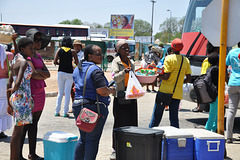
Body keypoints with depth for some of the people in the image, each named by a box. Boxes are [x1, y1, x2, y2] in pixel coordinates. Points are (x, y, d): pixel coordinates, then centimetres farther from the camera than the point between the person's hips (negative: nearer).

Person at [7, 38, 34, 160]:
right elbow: (18, 83, -28)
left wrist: (9, 103, 19)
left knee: (18, 130, 14)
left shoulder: (15, 61, 13)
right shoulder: (23, 62, -15)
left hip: (15, 98, 9)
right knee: (18, 131, -2)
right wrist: (13, 90, -6)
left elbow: (9, 83, 15)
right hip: (22, 99, -9)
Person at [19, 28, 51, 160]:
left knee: (34, 123, 13)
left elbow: (47, 74, 10)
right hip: (30, 93, -8)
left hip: (40, 92, 9)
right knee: (24, 125, -4)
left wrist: (38, 71, -9)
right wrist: (43, 75, -1)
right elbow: (33, 74, -19)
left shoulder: (38, 56, 17)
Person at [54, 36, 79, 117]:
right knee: (67, 93, 3)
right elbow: (77, 63, -4)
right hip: (69, 73, -2)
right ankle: (65, 112, 3)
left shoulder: (59, 50, 2)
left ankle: (57, 111, 11)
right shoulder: (72, 51, -3)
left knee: (60, 92, 13)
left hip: (60, 72, 2)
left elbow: (54, 62, -4)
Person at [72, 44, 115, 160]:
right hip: (94, 108, -8)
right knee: (92, 140, 1)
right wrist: (111, 90, -2)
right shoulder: (95, 70, -16)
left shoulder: (77, 69, 12)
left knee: (83, 138, 18)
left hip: (78, 106, 8)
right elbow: (102, 91, -23)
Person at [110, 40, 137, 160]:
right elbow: (115, 78, -17)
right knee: (119, 123, -2)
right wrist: (124, 72, -32)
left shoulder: (131, 63, 14)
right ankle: (115, 150, 6)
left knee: (132, 123, 4)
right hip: (120, 96, -5)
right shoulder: (116, 62, -3)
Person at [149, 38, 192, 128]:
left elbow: (166, 76, -16)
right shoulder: (186, 60, 5)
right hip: (178, 93, 4)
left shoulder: (169, 58, -10)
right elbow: (188, 79, 5)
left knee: (157, 114, 8)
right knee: (174, 116, 9)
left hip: (165, 90, -4)